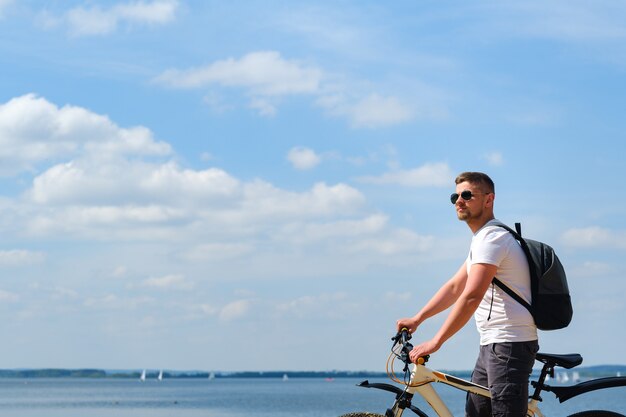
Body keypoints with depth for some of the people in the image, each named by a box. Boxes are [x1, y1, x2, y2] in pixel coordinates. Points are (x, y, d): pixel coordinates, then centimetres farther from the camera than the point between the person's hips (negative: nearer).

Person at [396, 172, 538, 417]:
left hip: (510, 343, -11)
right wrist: (416, 320, 16)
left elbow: (471, 296, -23)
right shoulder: (483, 239, 21)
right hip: (492, 344, 11)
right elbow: (455, 287, 24)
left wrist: (435, 342, -23)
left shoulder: (492, 238, -14)